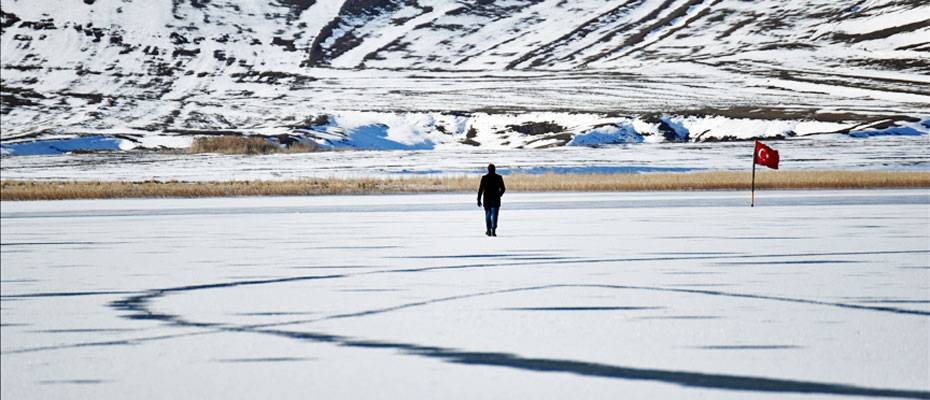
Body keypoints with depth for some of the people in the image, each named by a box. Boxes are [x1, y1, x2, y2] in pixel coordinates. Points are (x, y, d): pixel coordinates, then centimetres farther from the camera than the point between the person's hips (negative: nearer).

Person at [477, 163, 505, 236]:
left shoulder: (484, 178, -4)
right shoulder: (499, 177, -3)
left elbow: (480, 189, -6)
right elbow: (503, 189, 1)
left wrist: (479, 200, -2)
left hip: (487, 200, 1)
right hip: (496, 200, -1)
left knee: (488, 215, 16)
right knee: (494, 215, 0)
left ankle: (489, 230, 18)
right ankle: (493, 230, -12)